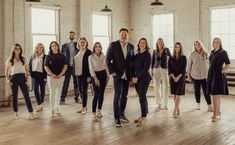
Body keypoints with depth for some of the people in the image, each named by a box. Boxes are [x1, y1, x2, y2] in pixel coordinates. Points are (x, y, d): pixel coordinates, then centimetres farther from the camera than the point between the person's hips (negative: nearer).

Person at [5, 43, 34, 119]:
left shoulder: (23, 59, 10)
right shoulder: (10, 60, 5)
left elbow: (26, 70, 13)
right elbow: (6, 71, 8)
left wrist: (27, 79, 2)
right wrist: (8, 80, -4)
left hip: (22, 77, 1)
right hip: (13, 78, -1)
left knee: (26, 95, -6)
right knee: (14, 96, 5)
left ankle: (31, 113, -7)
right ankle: (16, 112, 17)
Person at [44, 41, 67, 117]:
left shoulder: (62, 56, 4)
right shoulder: (48, 56, 0)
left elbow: (65, 66, 1)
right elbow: (46, 67, -4)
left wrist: (60, 75, -11)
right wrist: (52, 75, -14)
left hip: (61, 76, 2)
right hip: (51, 77, -2)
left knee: (58, 92, 9)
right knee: (52, 92, -3)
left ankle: (57, 107, 24)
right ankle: (52, 110, -1)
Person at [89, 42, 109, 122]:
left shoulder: (103, 56, 7)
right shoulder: (91, 57, -4)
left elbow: (106, 67, 13)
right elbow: (91, 69, -8)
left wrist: (107, 76, 8)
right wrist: (95, 78, -15)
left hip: (103, 75, 4)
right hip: (96, 75, -4)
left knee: (101, 94, 8)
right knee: (96, 95, -10)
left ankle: (99, 111, 21)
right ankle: (94, 114, -7)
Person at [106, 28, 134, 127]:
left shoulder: (131, 47, 8)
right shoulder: (113, 45, -3)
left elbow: (132, 61, 12)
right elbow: (108, 60, -3)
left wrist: (131, 74, 4)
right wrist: (112, 72, -10)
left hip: (127, 75, 4)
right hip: (117, 74, -4)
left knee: (124, 96, 10)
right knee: (118, 95, -7)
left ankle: (122, 114, 23)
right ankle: (116, 118, 1)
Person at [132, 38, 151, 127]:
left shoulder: (147, 54, -7)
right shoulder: (137, 55, 12)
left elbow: (146, 68, -14)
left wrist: (137, 77, -14)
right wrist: (133, 76, 2)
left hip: (144, 78, -6)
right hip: (137, 78, 6)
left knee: (142, 97, -7)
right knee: (142, 96, 12)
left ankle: (144, 118, -1)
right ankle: (143, 115, 19)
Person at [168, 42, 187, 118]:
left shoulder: (183, 58, 1)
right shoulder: (171, 58, 6)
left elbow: (184, 69, -5)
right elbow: (169, 69, 2)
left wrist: (178, 77, -14)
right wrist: (173, 77, -11)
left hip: (181, 77, -2)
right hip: (173, 78, 3)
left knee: (178, 95, -9)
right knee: (174, 95, 5)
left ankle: (175, 111, -13)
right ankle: (178, 110, 15)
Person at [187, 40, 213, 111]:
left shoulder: (205, 54, 2)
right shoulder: (192, 54, 0)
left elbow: (208, 64, 8)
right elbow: (189, 65, 3)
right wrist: (188, 75, 2)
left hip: (204, 75, 0)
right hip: (195, 75, 0)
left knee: (206, 90, -3)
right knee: (197, 90, 8)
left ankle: (209, 105, 1)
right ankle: (198, 104, 23)